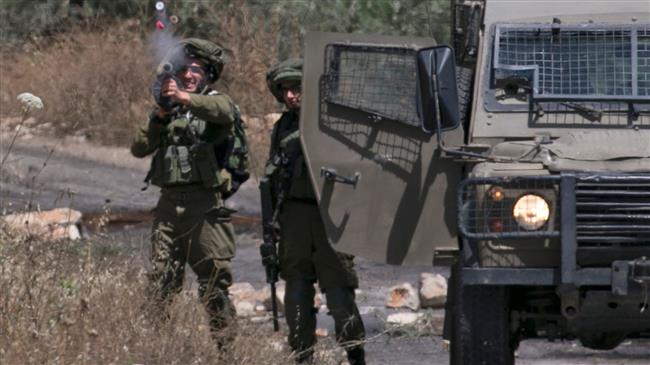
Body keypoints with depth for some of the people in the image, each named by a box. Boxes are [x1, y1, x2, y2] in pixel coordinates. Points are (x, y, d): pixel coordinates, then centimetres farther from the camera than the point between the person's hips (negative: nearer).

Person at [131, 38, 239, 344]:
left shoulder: (214, 101, 3)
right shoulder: (167, 109, 17)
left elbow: (224, 112, -22)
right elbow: (139, 148, 9)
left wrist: (184, 98, -31)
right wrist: (160, 114, -5)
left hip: (204, 206, -5)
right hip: (169, 205, 5)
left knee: (214, 284, -6)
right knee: (160, 284, 3)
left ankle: (224, 344, -4)